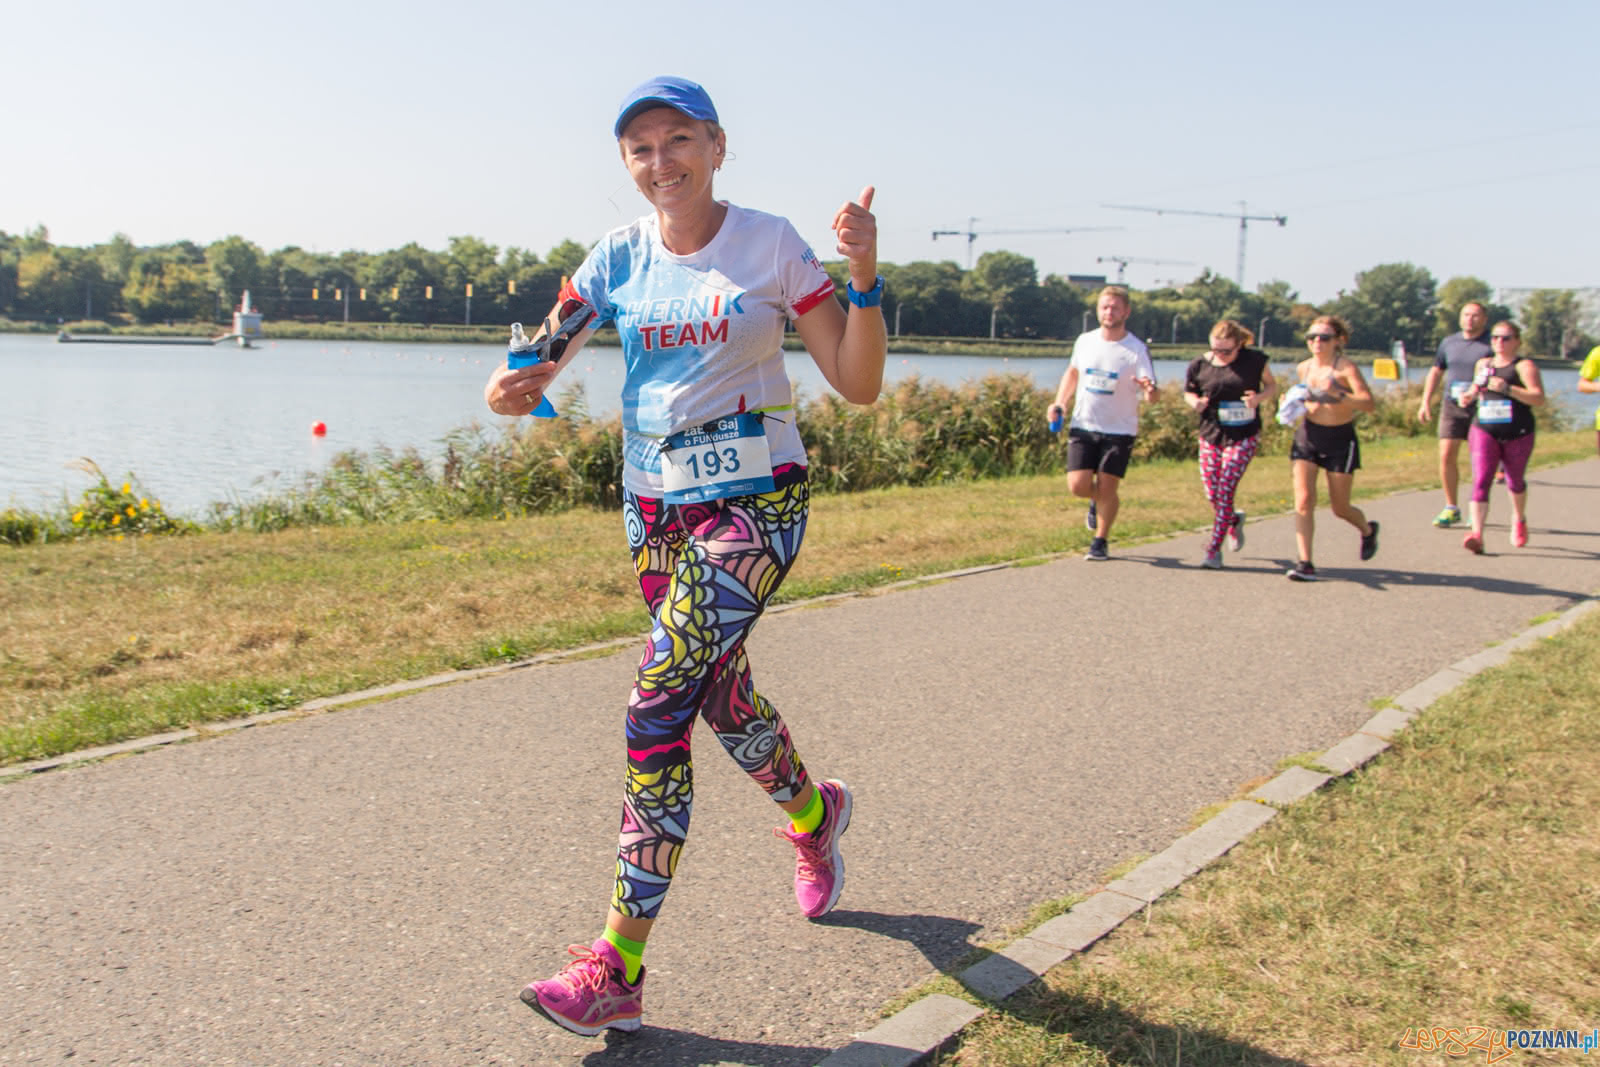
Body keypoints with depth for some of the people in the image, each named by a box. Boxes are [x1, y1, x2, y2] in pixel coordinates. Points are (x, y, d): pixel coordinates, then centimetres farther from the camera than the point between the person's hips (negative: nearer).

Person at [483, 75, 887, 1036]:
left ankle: (619, 967, -7)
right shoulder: (620, 257, 4)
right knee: (720, 693, 16)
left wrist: (864, 276, -23)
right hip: (656, 501, 5)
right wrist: (511, 386, -25)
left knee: (661, 704, -15)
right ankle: (815, 814, 48)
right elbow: (544, 360, -2)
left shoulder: (771, 244, -6)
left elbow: (859, 385, -9)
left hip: (755, 499, -5)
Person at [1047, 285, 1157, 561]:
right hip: (1083, 426, 3)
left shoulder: (1137, 350, -10)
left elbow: (1151, 395, -18)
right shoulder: (1084, 341, 2)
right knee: (1078, 485, -6)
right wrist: (1060, 403, 7)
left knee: (1107, 488, -3)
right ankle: (1096, 501, 31)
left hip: (1119, 430, -3)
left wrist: (1149, 390, -42)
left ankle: (1100, 541, 18)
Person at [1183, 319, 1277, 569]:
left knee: (1225, 491, -11)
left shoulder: (1254, 360, -7)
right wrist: (1195, 402, -13)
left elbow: (1272, 385, 7)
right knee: (1212, 494, 5)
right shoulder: (1200, 365, -4)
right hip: (1211, 435, 3)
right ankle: (1235, 521, 40)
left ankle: (1214, 551, -4)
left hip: (1243, 436, -3)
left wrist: (1259, 397, -15)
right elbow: (1188, 392, 10)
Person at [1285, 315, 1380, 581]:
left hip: (1340, 439, -4)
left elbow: (1369, 403, -25)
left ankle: (1368, 530, 41)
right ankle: (1306, 563, -9)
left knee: (1340, 507, 7)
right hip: (1307, 436, 4)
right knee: (1303, 501, -11)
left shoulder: (1346, 368, -14)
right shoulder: (1303, 368, 3)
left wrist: (1338, 395, -39)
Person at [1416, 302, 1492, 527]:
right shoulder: (1449, 342, 12)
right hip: (1451, 406, 3)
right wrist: (1426, 401, 14)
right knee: (1446, 456, -5)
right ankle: (1451, 508, 7)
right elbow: (1436, 371, 21)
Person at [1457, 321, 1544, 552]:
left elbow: (1539, 398, -15)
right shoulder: (1483, 364, 12)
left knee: (1515, 482, 16)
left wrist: (1507, 388, -26)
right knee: (1480, 481, -15)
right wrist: (1469, 396, 8)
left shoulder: (1524, 366, -3)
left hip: (1517, 435, -2)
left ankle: (1519, 520, 46)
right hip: (1484, 431, 2)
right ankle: (1476, 534, -26)